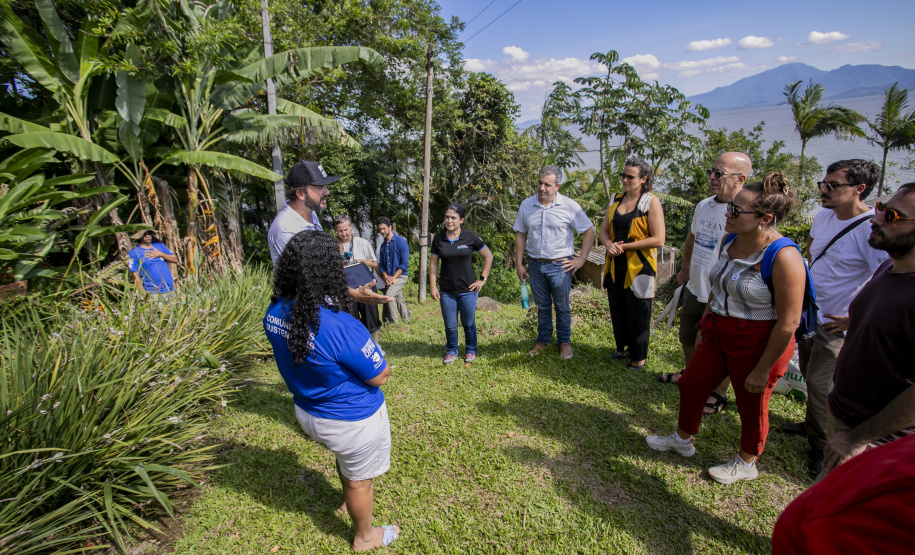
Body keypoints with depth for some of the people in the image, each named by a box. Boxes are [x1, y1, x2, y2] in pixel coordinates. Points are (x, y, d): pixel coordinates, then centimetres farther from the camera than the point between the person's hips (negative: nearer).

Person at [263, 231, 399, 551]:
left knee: (345, 458, 36)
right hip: (352, 420, -7)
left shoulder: (275, 312, -14)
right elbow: (380, 377, -24)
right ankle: (364, 537, 47)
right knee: (359, 479, 21)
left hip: (307, 412, 7)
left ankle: (349, 501, 63)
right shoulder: (341, 327, -36)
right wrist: (373, 353, -3)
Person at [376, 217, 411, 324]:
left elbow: (404, 264, -13)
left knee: (389, 295, -23)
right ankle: (406, 320, 24)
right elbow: (381, 265, 13)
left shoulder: (401, 242, -9)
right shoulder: (383, 245, 11)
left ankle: (394, 322, -14)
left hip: (400, 276, -6)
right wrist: (386, 277, -6)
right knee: (399, 299, 12)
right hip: (389, 278, 6)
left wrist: (393, 277, -16)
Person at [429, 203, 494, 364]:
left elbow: (488, 256, 3)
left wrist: (483, 279, 0)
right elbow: (433, 263, 6)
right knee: (450, 326, 10)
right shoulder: (438, 239, 0)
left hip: (467, 290, -2)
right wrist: (433, 286, 1)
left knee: (468, 323, 12)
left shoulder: (471, 238, -7)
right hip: (446, 292, 2)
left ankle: (471, 351, 33)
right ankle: (451, 352, 31)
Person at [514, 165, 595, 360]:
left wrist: (581, 259, -5)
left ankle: (564, 342, 28)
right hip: (536, 265, 3)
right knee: (542, 306, 16)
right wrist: (519, 264, 4)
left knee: (562, 307, 10)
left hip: (560, 265, -2)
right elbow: (520, 235, 6)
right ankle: (543, 340, 32)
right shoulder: (526, 205, 1)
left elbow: (589, 231, -1)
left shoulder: (569, 206, -8)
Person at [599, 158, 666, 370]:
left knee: (638, 315, 5)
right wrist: (609, 244, -11)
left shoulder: (651, 202, -9)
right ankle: (623, 348, 35)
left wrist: (625, 246, -17)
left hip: (638, 268, -6)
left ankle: (639, 356, 22)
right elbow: (604, 230, 11)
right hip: (615, 267, 6)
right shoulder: (615, 200, 8)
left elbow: (658, 239, -16)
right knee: (618, 311, 16)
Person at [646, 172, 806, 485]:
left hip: (757, 343, -7)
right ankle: (682, 440, 42)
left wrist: (763, 369, -18)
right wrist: (704, 326, 17)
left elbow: (788, 323, -23)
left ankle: (746, 464, 40)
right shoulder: (730, 241, -1)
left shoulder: (783, 257, -25)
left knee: (751, 406, 13)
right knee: (691, 384, 17)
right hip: (719, 333, 8)